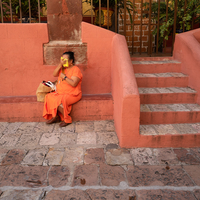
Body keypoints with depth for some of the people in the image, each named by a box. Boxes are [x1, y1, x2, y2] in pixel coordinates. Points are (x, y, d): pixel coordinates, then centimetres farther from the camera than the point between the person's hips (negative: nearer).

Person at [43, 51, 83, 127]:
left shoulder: (76, 70, -11)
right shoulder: (62, 68, 13)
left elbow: (73, 84, -22)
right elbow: (54, 74, -1)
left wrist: (64, 77, -18)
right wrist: (60, 64, -11)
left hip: (72, 94, -8)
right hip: (60, 92, 8)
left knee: (59, 101, -30)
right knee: (48, 97, -13)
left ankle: (67, 119, -9)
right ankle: (54, 117, -3)